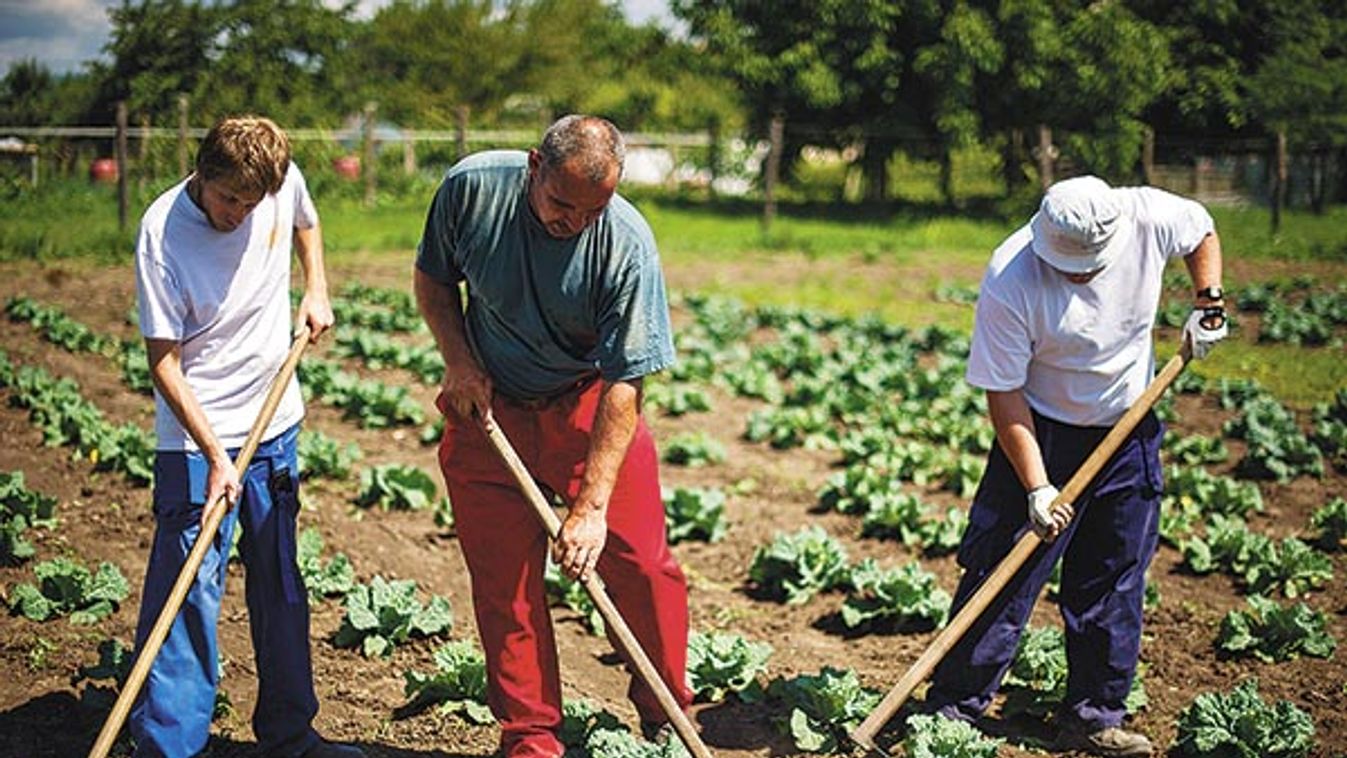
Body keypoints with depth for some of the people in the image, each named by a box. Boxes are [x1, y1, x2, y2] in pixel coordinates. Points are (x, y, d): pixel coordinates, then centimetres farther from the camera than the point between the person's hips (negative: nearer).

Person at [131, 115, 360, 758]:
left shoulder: (284, 181, -7)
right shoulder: (163, 231, -20)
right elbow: (164, 362, -19)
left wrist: (316, 291, 8)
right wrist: (215, 457, -25)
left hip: (275, 422, 6)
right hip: (195, 438, -5)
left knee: (281, 584, 13)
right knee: (188, 589, -9)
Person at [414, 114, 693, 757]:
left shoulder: (628, 245, -23)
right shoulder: (473, 188, -16)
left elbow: (623, 385, -22)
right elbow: (432, 278, 4)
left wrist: (592, 507, -25)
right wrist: (459, 361, -11)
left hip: (589, 407, -1)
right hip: (488, 407, 2)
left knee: (641, 563, -5)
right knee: (503, 582, 2)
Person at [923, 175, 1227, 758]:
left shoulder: (1149, 218, -17)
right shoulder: (1009, 283, -27)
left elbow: (1203, 232, 8)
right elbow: (1004, 393, -21)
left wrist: (1208, 302, -6)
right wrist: (1037, 487, -22)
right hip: (1043, 433, -4)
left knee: (1115, 584, 7)